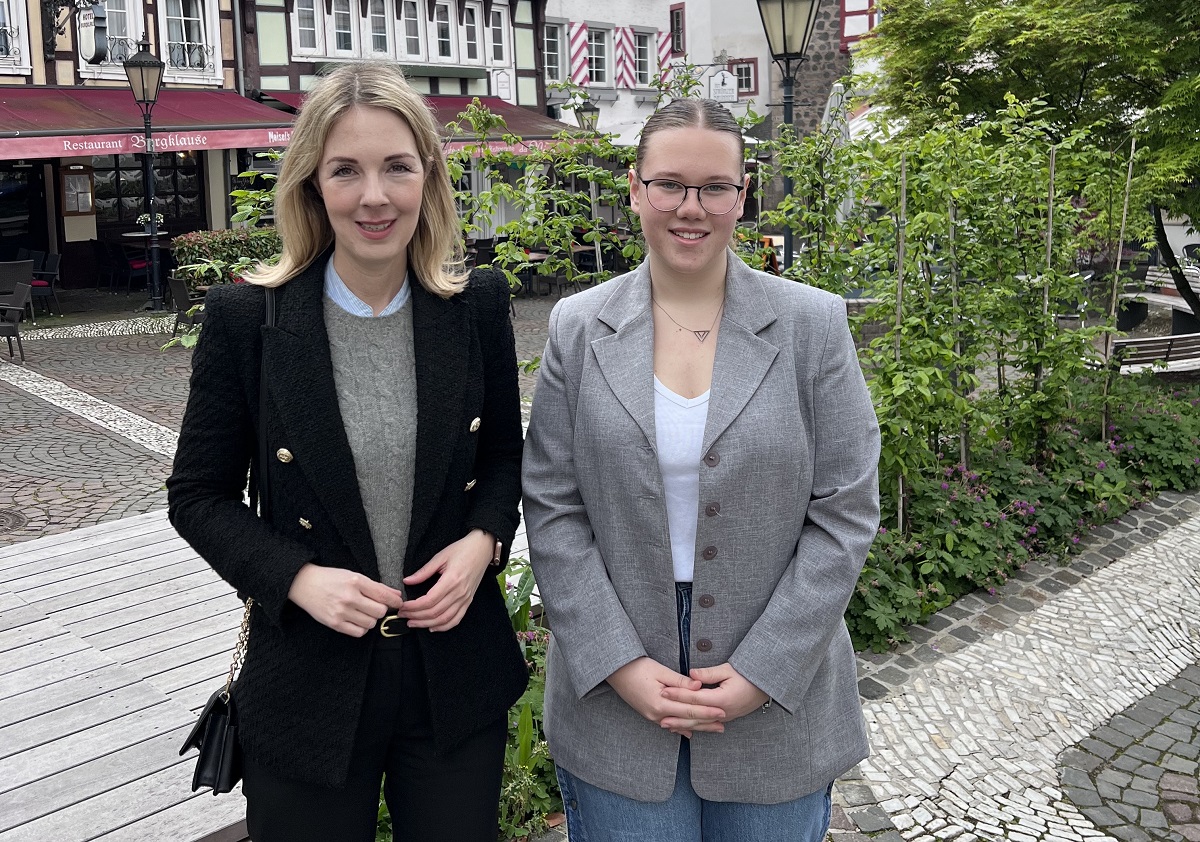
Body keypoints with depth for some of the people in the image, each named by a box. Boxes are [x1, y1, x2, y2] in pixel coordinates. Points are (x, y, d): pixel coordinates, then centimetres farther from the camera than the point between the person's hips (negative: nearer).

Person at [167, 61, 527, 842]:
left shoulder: (478, 305, -4)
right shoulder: (246, 317, -10)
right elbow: (199, 493, -2)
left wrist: (484, 538, -10)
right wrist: (296, 578, -16)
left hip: (458, 673, 2)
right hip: (309, 685, -1)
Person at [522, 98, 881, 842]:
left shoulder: (812, 325, -3)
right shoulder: (579, 329, 0)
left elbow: (845, 515, -5)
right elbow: (552, 511, -2)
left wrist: (762, 672, -11)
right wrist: (621, 665, -10)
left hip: (777, 691, 0)